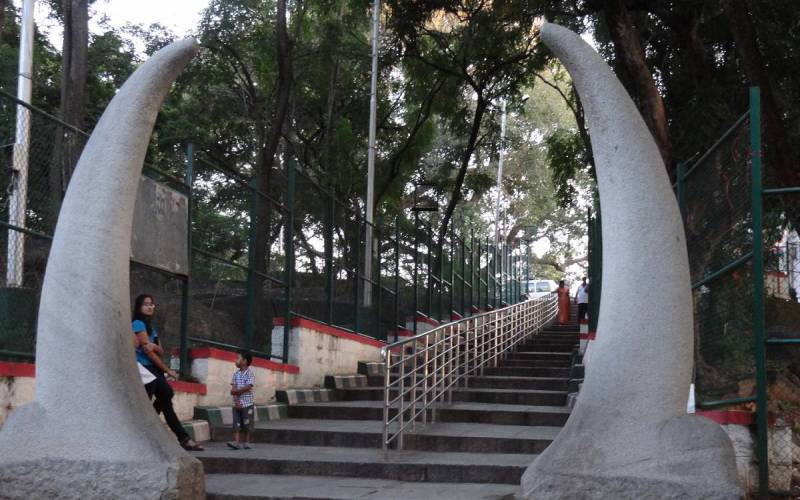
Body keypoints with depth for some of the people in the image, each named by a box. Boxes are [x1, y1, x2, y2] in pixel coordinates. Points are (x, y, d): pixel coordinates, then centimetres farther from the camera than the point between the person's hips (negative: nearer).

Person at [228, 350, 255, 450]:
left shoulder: (249, 373, -6)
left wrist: (236, 391, -10)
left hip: (247, 404, -4)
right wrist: (236, 401, -11)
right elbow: (233, 388, 1)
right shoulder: (236, 374, 8)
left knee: (247, 424, 3)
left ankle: (246, 443, 12)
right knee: (236, 424, -2)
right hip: (236, 404, 4)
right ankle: (236, 442, -6)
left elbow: (248, 387, -16)